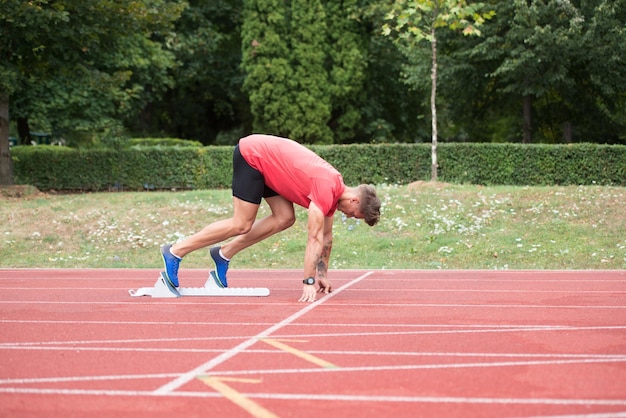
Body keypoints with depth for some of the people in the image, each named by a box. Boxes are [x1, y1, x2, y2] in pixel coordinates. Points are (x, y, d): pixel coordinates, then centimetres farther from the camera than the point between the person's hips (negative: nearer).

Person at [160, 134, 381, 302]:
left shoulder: (334, 187, 4)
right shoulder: (326, 189, -23)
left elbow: (326, 236, 13)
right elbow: (315, 238, -25)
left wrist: (322, 275, 15)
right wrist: (309, 283, -25)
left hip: (264, 157, 9)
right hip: (252, 155, -9)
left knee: (284, 218, 2)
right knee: (241, 225, -10)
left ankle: (224, 253, 6)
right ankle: (175, 252, -7)